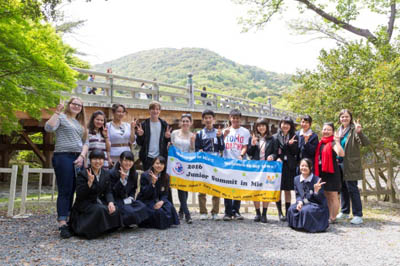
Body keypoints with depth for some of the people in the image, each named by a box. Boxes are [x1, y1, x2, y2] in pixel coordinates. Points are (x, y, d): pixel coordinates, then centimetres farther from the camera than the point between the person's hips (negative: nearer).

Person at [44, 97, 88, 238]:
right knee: (64, 191, -10)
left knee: (72, 191, 6)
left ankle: (67, 219, 11)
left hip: (78, 159, 6)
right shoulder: (61, 117, 4)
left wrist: (82, 156, 0)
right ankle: (62, 224, -11)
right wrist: (57, 112, -16)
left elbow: (85, 142, 15)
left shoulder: (81, 123, 21)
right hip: (63, 157, -6)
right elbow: (49, 128, -15)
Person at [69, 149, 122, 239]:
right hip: (84, 204, -5)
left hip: (99, 202, 5)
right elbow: (79, 196, -18)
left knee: (114, 210, -23)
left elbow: (108, 192, 5)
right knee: (100, 210, -34)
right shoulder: (83, 174, -12)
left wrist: (111, 202, -17)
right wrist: (89, 182, -31)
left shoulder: (106, 174, 5)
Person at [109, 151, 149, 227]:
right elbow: (112, 193, -17)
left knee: (142, 207, -22)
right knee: (129, 211, -32)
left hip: (128, 199, 6)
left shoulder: (134, 174, 5)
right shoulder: (112, 173, -12)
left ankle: (130, 223, 3)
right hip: (116, 200, -6)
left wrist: (130, 198, -3)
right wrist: (122, 179, -27)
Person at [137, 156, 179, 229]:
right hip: (146, 201, -4)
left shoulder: (166, 177, 2)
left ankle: (167, 223, -1)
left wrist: (161, 201, -19)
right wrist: (153, 183, -32)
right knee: (158, 211, -30)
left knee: (169, 207, -26)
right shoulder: (145, 176, -12)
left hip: (158, 201, 4)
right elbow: (145, 194, -17)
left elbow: (165, 194, 4)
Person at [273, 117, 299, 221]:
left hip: (289, 166, 1)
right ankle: (280, 212, 4)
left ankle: (287, 212, 13)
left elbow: (296, 152, 4)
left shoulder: (294, 137, 10)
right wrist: (276, 158, -13)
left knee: (288, 190, 5)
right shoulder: (276, 136, 6)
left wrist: (291, 144, -12)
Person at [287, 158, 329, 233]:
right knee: (291, 209, -22)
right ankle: (299, 225, 3)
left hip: (317, 205, -5)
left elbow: (320, 200, -12)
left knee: (305, 210, -34)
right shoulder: (296, 179, 3)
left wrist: (316, 191, -34)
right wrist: (299, 202, -13)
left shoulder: (317, 180, -14)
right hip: (303, 204, 5)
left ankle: (310, 226, -4)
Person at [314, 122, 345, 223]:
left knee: (333, 196, 0)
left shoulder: (333, 143, -10)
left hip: (332, 171, -8)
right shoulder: (321, 142, 12)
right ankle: (327, 216, 26)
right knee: (326, 195, 16)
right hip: (322, 171, 8)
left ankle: (333, 218, 5)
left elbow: (341, 154, -28)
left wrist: (337, 142, -36)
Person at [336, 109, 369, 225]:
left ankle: (358, 215, 0)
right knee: (343, 189, 15)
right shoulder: (339, 130, 12)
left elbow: (365, 143, -21)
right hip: (340, 163, 7)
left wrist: (359, 132, -39)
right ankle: (344, 212, 27)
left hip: (350, 165, -7)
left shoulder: (354, 130, -8)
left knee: (352, 189, -6)